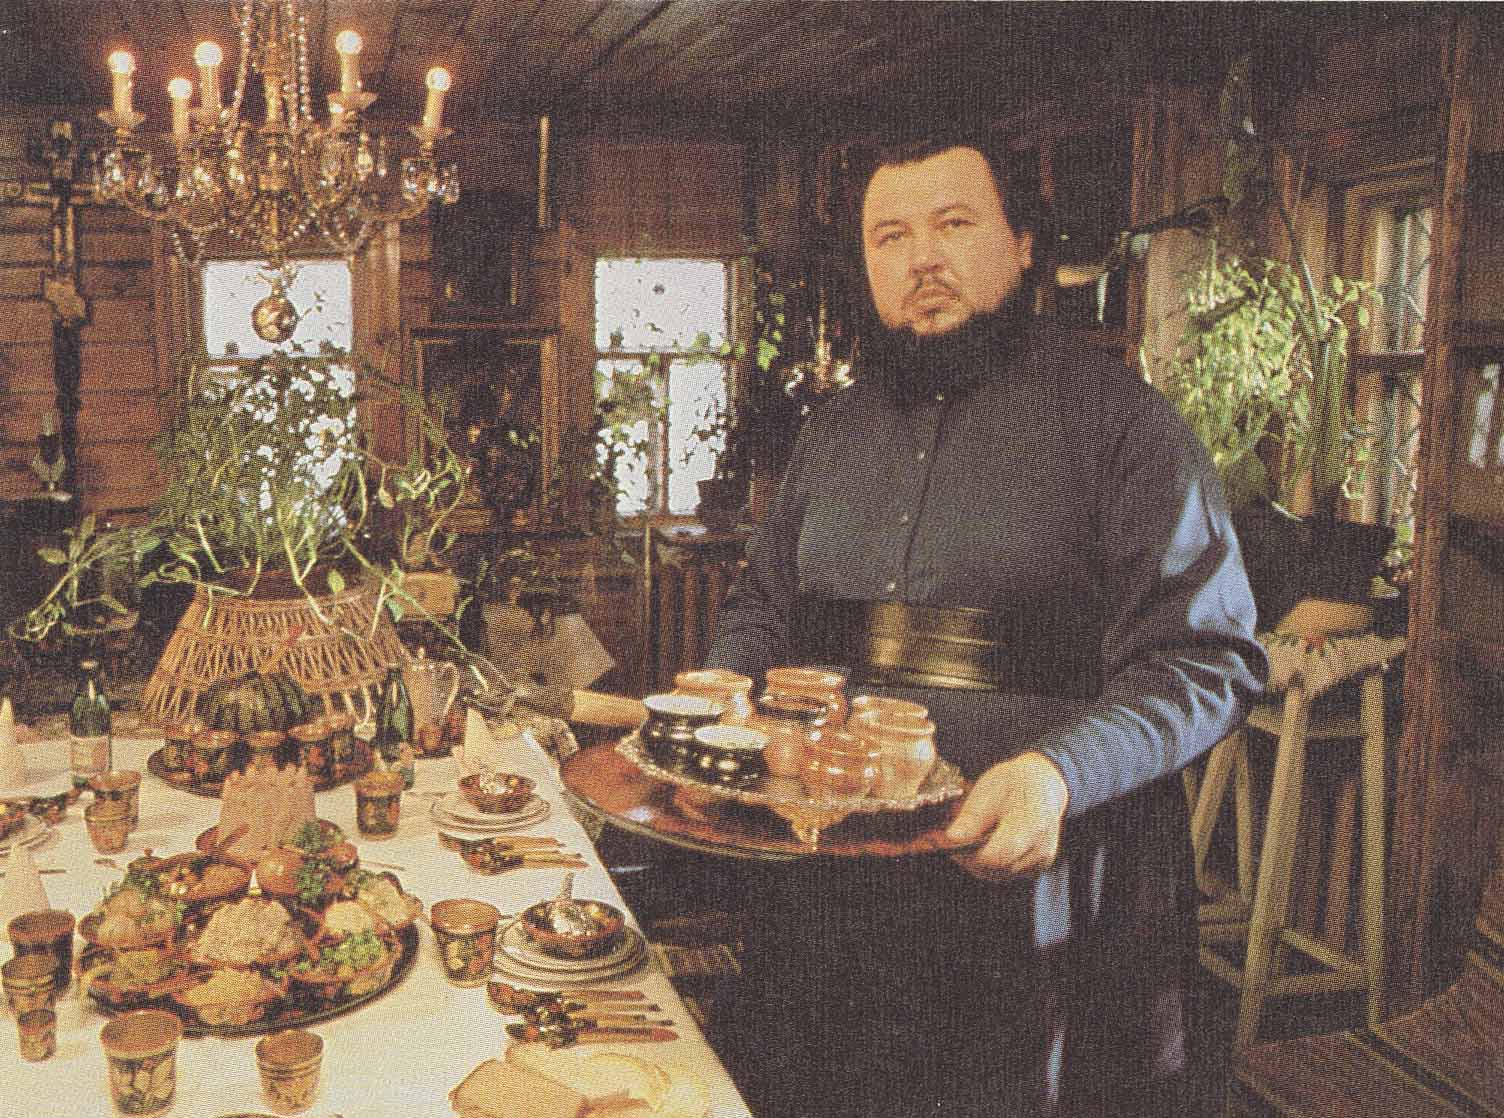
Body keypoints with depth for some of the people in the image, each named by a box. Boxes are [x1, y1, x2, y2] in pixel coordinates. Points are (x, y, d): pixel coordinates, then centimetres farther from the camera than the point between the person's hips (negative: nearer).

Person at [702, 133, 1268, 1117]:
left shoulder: (1118, 417, -6)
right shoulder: (834, 432, 13)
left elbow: (1208, 657, -12)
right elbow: (760, 609, 23)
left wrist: (1061, 771, -28)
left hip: (1029, 881, -5)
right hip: (828, 881, 5)